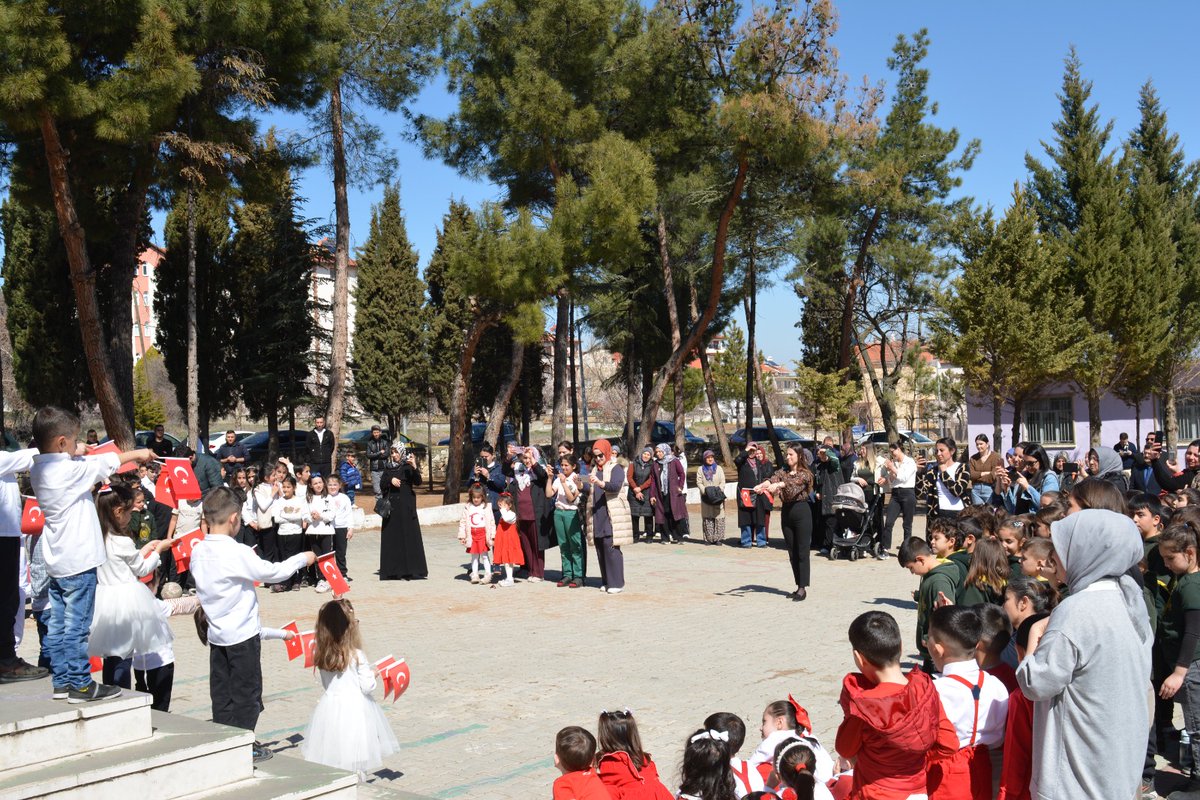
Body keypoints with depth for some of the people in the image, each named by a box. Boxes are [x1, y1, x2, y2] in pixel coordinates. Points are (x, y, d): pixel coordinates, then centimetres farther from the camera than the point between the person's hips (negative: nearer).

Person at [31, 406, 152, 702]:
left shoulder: (38, 469, 5)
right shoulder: (70, 469, -18)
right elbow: (108, 463, -5)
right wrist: (137, 453, 9)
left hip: (56, 562, 9)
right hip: (78, 560, -9)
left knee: (57, 624, 13)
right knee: (77, 625, -3)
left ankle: (61, 680, 20)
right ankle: (80, 684, 3)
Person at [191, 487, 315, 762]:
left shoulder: (198, 551, -1)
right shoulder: (238, 553, -21)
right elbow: (273, 573, -14)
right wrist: (303, 558, 1)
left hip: (216, 633, 7)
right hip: (242, 635, -6)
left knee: (221, 692, 14)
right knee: (246, 691, 6)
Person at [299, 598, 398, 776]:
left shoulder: (321, 656, -2)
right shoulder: (357, 656, -15)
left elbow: (325, 683, 8)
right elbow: (367, 687, -11)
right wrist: (373, 673, 8)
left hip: (330, 704, 4)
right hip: (354, 708, -4)